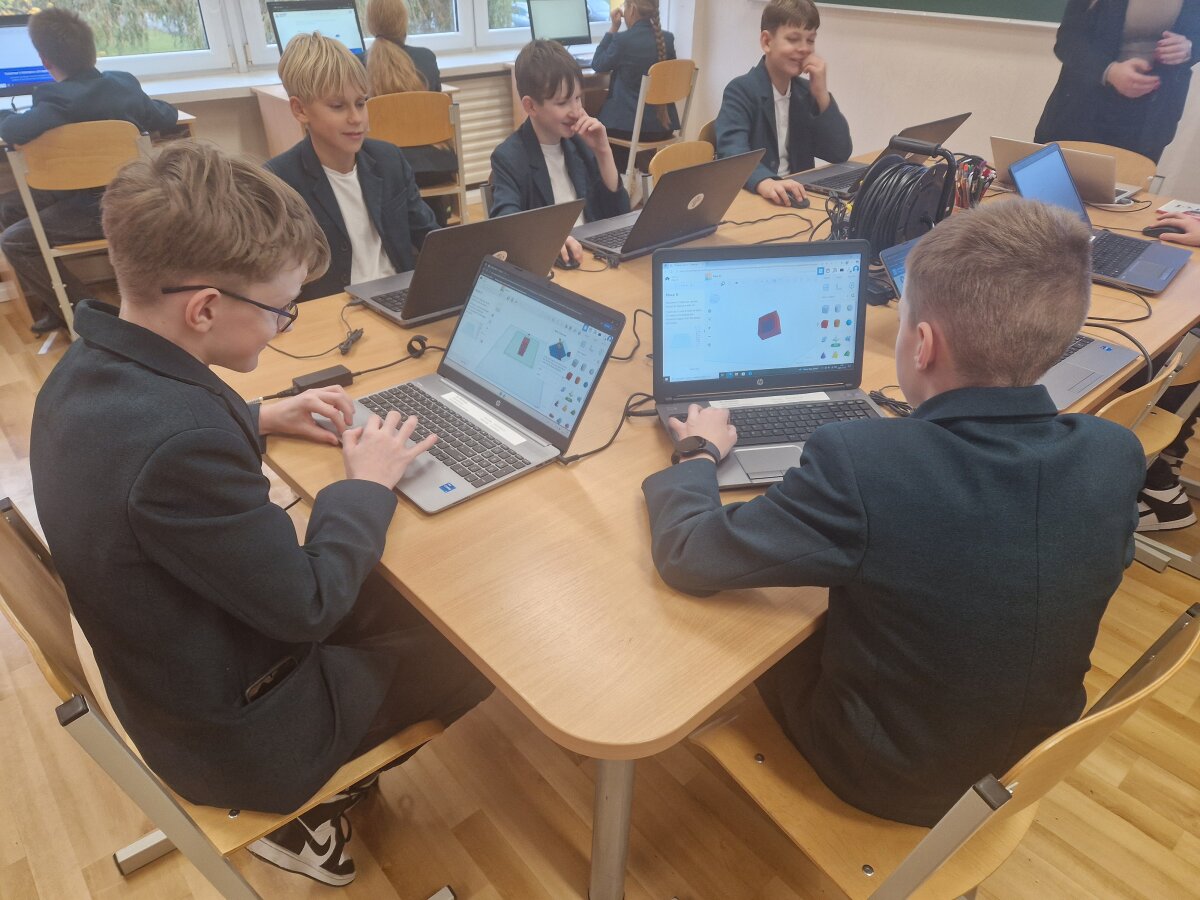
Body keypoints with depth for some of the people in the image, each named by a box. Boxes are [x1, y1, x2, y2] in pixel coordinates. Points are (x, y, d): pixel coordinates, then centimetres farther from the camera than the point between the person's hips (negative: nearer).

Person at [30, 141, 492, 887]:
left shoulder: (91, 368, -8)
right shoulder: (181, 441, -39)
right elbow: (309, 603, -28)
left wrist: (258, 419, 5)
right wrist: (368, 483, -15)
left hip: (172, 678, 8)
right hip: (235, 729, -8)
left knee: (399, 597, 19)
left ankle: (309, 786, 28)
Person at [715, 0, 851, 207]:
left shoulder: (806, 91, 10)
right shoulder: (741, 90, -8)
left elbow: (840, 154, 3)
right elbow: (733, 151, -26)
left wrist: (821, 94, -7)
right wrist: (765, 183, -45)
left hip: (796, 195, 4)